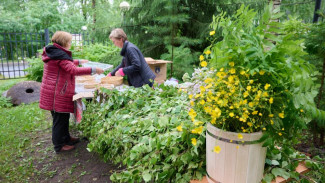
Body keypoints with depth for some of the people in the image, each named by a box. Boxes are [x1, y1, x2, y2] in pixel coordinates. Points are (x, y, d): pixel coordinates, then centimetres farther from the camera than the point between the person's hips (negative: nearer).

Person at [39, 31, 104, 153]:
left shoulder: (53, 52, 12)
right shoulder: (60, 55, -20)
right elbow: (74, 70, -29)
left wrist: (79, 61, 29)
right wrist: (93, 70, -27)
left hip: (51, 91, 10)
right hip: (57, 93, -10)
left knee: (63, 117, 21)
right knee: (60, 119, 2)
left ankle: (65, 138, 37)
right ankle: (59, 146, 16)